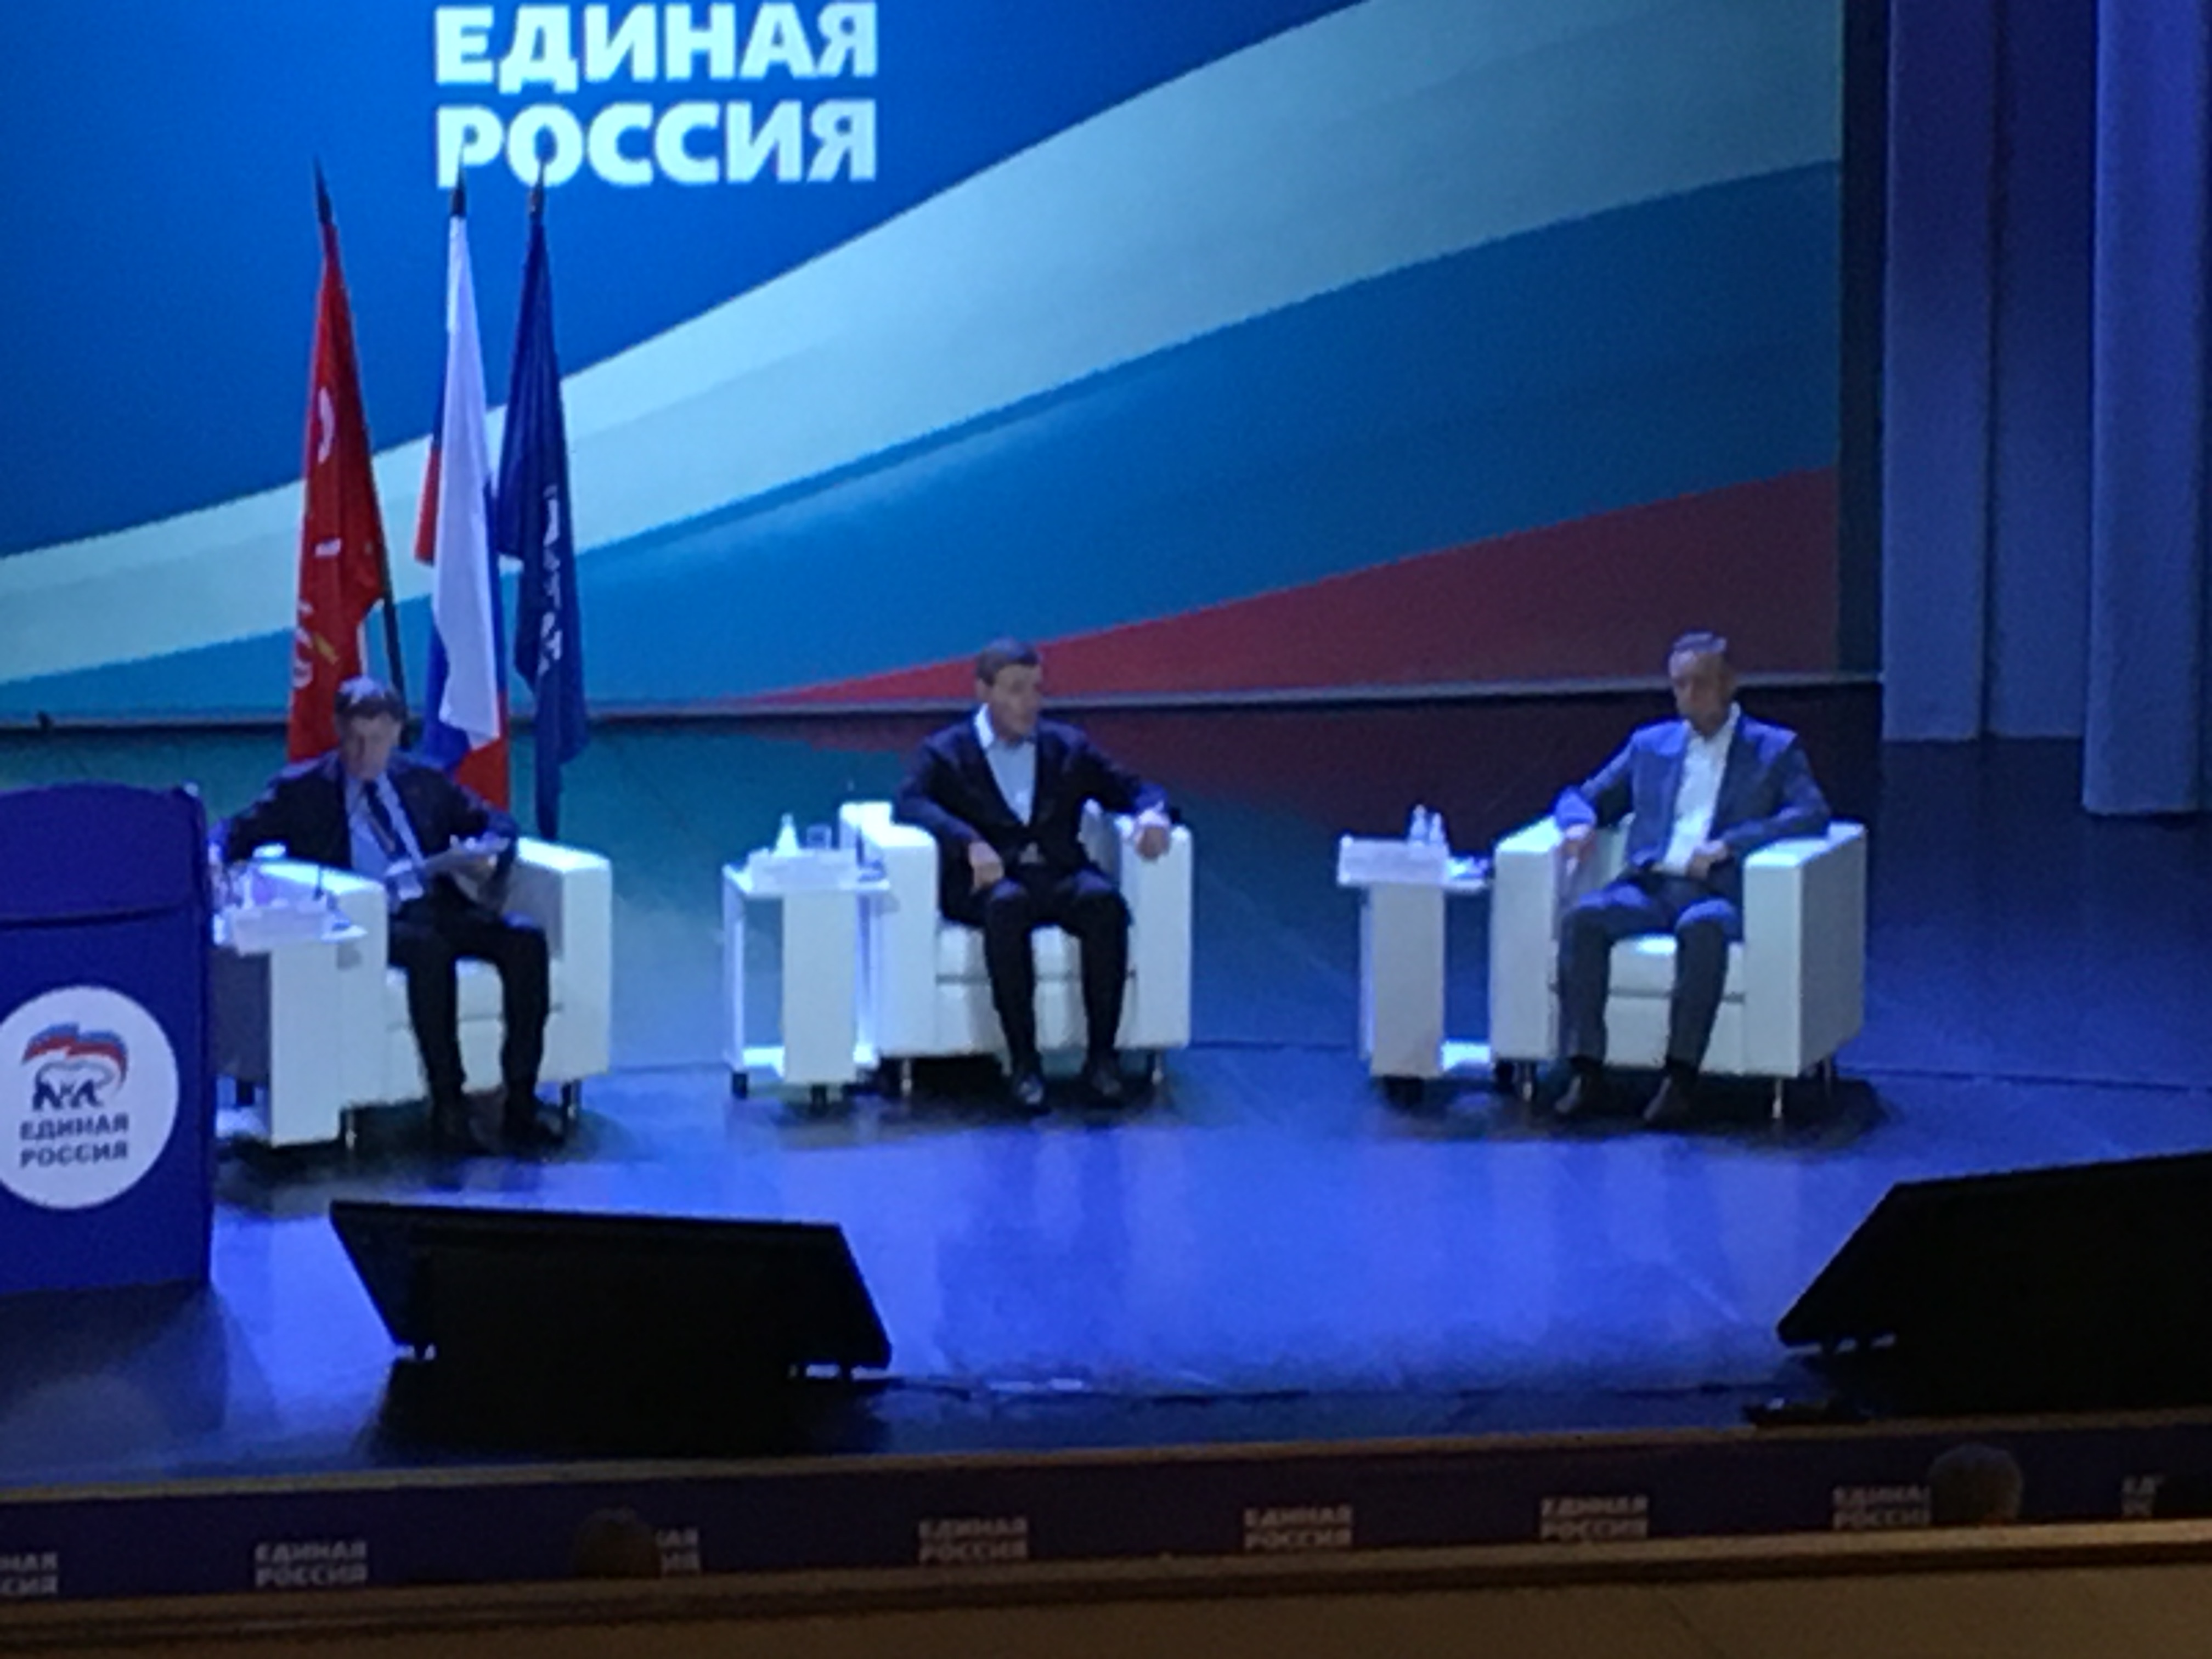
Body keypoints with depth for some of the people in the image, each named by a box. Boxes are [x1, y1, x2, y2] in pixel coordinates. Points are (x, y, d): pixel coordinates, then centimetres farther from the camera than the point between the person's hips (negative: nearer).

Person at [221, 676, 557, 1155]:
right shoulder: (302, 789, 13)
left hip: (441, 909, 4)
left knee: (525, 940, -24)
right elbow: (239, 834, 7)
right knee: (429, 949, -38)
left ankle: (519, 1098, -23)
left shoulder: (422, 781, 23)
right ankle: (447, 1106, -35)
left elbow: (495, 821, 24)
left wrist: (485, 851, 1)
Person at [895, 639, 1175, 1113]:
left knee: (1104, 901, -32)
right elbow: (910, 802, -8)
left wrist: (1152, 813, -8)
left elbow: (1132, 788, 19)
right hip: (988, 881, -3)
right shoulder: (945, 753, 11)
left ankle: (1101, 1055, -27)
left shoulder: (1068, 748, 21)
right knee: (1007, 905, -39)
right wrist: (970, 843, -26)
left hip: (1061, 877, 3)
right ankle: (1022, 1062, -34)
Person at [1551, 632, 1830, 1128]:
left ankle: (1682, 1077, -39)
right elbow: (1584, 797, 27)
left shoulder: (1774, 749, 13)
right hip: (1649, 887, 3)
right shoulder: (1650, 745, 25)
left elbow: (1812, 813, -2)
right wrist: (1579, 823, 0)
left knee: (1702, 928, -40)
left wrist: (1730, 844, -15)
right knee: (1584, 918, -30)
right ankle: (1586, 1070, -31)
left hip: (1719, 892, -3)